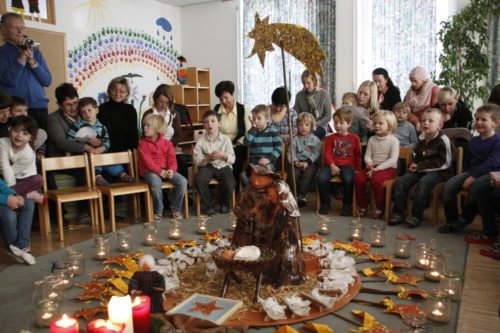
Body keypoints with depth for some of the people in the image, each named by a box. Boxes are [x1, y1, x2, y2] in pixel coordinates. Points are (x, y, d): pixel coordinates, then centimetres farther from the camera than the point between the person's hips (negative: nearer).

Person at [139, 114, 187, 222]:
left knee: (183, 181, -20)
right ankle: (158, 211, -13)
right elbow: (147, 161, -9)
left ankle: (175, 207, 1)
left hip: (166, 170, 3)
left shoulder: (167, 143, 10)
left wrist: (171, 170, -21)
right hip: (150, 171, -3)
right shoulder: (143, 143, 3)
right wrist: (159, 171, -23)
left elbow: (172, 160, 2)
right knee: (156, 183, -37)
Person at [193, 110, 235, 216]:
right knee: (198, 181, -28)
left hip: (223, 166, 0)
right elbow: (196, 161, -7)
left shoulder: (226, 139, -4)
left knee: (230, 184, -25)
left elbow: (232, 159, -4)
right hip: (207, 166, 0)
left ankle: (224, 203, 12)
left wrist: (223, 155, -25)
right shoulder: (201, 140, -4)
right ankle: (209, 205, -1)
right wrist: (208, 158, -23)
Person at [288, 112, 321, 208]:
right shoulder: (295, 139, 14)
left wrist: (307, 162, -15)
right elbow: (291, 153, 6)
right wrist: (295, 161, -14)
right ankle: (294, 195, -24)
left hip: (311, 163, -2)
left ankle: (300, 195, -36)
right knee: (294, 174, -29)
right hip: (298, 163, 2)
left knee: (308, 174, -33)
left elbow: (316, 153, -2)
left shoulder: (315, 139, 8)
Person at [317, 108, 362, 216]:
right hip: (332, 164, 2)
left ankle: (347, 205, -11)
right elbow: (327, 153, 3)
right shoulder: (330, 138, 14)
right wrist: (332, 165, -13)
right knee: (322, 178, -27)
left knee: (348, 179, -34)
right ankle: (325, 203, -6)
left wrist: (357, 168, 4)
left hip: (347, 165, -1)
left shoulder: (354, 138, 12)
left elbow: (358, 155, 14)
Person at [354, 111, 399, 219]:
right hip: (373, 167, 5)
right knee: (358, 178, -22)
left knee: (376, 179, -35)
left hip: (388, 168, -5)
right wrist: (370, 164, -14)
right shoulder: (372, 139, 11)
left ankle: (379, 207, -13)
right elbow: (367, 156, 9)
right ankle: (362, 206, -4)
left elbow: (393, 159, -13)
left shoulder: (393, 140, -4)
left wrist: (378, 168, -20)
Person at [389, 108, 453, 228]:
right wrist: (414, 164, 4)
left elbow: (441, 163, -15)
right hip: (421, 170, 7)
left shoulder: (443, 140, -9)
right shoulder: (421, 139, 15)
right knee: (401, 181, -14)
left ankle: (416, 216, -25)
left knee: (422, 183, -35)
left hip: (438, 172, -7)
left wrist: (420, 166, -16)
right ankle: (398, 213, -12)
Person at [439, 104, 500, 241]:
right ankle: (453, 221, 4)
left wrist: (473, 177, -24)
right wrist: (469, 176, 4)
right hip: (473, 172, 7)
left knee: (476, 187, -37)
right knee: (448, 186, -13)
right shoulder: (473, 141, 16)